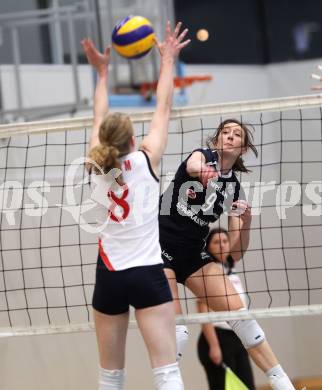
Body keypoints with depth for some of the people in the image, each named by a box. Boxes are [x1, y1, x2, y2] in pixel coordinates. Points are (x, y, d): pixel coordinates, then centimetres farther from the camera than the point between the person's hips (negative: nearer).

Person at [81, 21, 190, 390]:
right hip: (147, 273, -4)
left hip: (109, 275, 4)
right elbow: (163, 109, 6)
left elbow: (100, 119, 20)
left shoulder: (97, 166, 3)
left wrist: (102, 73, 30)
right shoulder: (146, 161, -4)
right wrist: (168, 60, 16)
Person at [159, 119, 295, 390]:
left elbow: (235, 253, 3)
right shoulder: (203, 156, -3)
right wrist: (202, 171, -56)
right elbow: (192, 165, -32)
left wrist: (246, 221, -16)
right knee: (176, 333, -16)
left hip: (193, 255, 5)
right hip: (160, 248, -5)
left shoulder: (234, 189, 8)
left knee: (239, 313, -2)